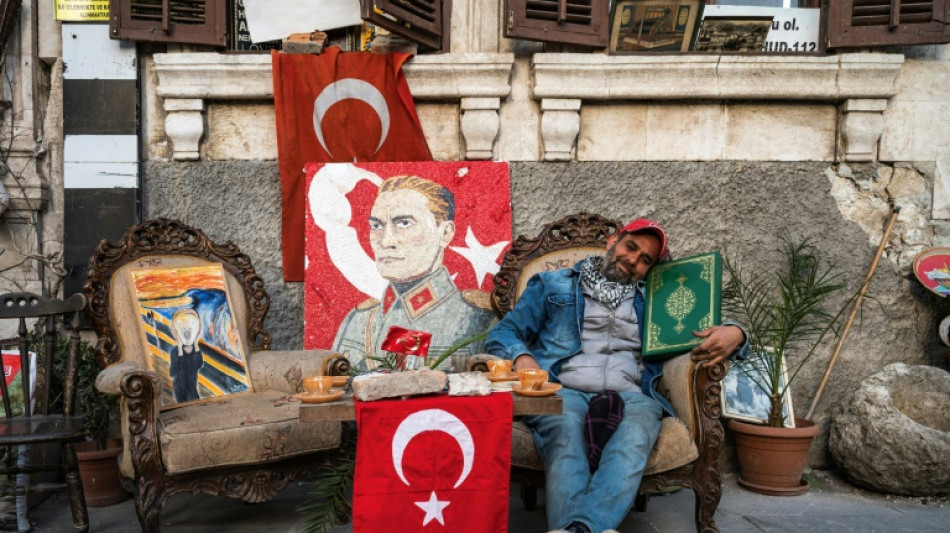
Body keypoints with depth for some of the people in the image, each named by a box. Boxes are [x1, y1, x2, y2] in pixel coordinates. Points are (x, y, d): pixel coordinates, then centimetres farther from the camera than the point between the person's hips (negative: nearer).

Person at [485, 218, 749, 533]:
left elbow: (704, 335, 27)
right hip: (562, 390, -1)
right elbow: (502, 333, 16)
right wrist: (521, 356, -9)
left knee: (634, 437, -37)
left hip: (630, 396, 1)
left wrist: (734, 333, 1)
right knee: (566, 427, -38)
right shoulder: (554, 285, 23)